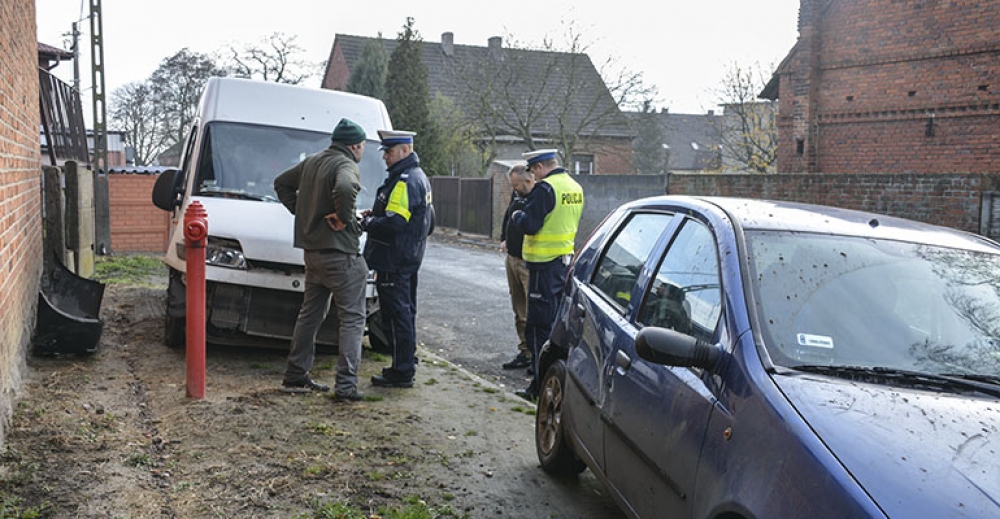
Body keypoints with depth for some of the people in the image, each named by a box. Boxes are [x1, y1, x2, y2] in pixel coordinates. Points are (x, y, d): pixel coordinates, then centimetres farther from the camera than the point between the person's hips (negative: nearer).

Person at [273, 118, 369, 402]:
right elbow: (344, 190, -37)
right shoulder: (346, 166, -14)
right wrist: (344, 217, -21)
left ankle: (295, 376, 23)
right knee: (352, 318, -3)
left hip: (313, 251, 9)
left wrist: (301, 211, 17)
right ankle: (346, 385, -7)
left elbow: (282, 183, 25)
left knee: (310, 314, 17)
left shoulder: (311, 161, 14)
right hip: (340, 253, -9)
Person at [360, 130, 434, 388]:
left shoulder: (405, 181, -19)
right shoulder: (419, 177, 16)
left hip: (394, 261, -11)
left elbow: (393, 223, -27)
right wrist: (375, 215, 12)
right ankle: (407, 363, 28)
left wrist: (368, 223, -9)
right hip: (410, 258, 11)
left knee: (396, 314, -5)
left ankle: (402, 372, 0)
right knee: (405, 312, 18)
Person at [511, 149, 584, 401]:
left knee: (539, 326, -3)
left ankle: (541, 386, -1)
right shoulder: (575, 187, 12)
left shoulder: (545, 188, -17)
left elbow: (529, 225, -20)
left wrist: (517, 215, 0)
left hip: (545, 263, -9)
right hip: (567, 259, 9)